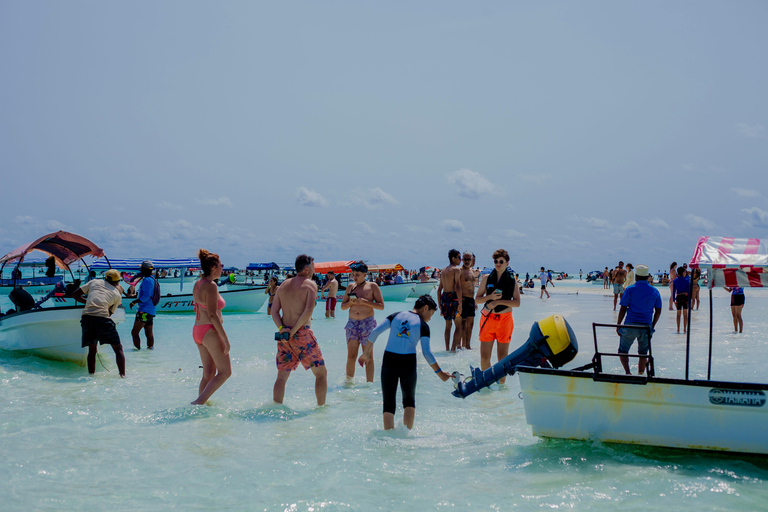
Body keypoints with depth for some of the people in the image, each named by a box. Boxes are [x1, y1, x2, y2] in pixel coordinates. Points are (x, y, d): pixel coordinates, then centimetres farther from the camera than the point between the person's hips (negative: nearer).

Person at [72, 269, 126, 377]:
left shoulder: (94, 282, 23)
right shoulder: (117, 294, 18)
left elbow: (75, 295, 24)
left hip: (86, 316, 3)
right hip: (103, 317, -3)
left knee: (92, 350, 18)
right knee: (118, 349, 6)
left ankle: (91, 375, 14)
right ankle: (122, 375, -5)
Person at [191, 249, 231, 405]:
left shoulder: (198, 284, 10)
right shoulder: (211, 285, -17)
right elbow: (212, 315, -22)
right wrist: (225, 338, -20)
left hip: (197, 330, 9)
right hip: (210, 332, -9)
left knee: (208, 373, 13)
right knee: (225, 372, 1)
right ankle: (199, 402, -7)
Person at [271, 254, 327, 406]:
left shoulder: (284, 285, 13)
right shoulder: (310, 284, -4)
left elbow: (274, 310, 6)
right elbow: (308, 311, -16)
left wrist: (281, 328, -4)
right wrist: (294, 330, -12)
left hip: (284, 335, 6)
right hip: (302, 333, -6)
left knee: (282, 376, 12)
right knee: (321, 373, 6)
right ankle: (321, 407, 4)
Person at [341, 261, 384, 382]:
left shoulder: (372, 286, 2)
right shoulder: (350, 286, 13)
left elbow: (381, 306, -3)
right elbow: (343, 307, 16)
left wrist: (364, 301, -13)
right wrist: (350, 302, -6)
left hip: (367, 323, -3)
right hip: (352, 322, 3)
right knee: (351, 355, -4)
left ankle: (369, 383, 2)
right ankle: (349, 381, 4)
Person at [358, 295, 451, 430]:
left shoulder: (396, 316, 11)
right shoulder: (423, 325, 2)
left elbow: (375, 332, 3)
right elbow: (426, 352, -6)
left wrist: (367, 352, 12)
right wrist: (439, 373, -1)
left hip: (389, 360, 2)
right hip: (408, 363, -1)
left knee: (389, 403, 7)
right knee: (409, 400, 20)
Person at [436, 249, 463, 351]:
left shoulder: (443, 271, 17)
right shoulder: (456, 269, -8)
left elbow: (439, 289, 18)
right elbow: (458, 287, -17)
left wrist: (440, 304, 22)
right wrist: (460, 303, -19)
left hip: (444, 297, 7)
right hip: (453, 298, -7)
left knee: (448, 325, 16)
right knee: (458, 325, 1)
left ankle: (447, 347, 16)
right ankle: (453, 348, -6)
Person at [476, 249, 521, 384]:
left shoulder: (512, 280, 4)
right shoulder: (487, 278, 6)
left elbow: (517, 302, -2)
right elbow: (477, 299, 6)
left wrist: (499, 301, -15)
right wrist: (490, 297, -13)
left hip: (505, 319, 0)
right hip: (488, 318, 1)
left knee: (503, 356, 5)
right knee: (484, 357, -2)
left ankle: (501, 384, 17)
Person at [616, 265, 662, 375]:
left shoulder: (630, 290, -3)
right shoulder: (655, 291, 7)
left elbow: (623, 309, -5)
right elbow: (658, 311, 9)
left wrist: (618, 325, 3)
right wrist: (652, 326, 19)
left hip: (630, 325, -3)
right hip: (646, 327, 3)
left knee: (623, 351, 8)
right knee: (643, 353, 16)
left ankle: (627, 372, -13)